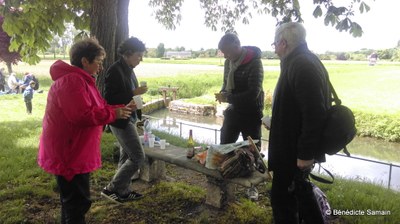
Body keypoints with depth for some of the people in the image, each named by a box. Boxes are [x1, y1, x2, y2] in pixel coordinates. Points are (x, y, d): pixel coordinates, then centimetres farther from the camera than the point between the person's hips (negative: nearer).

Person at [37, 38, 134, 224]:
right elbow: (83, 115, -30)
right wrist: (114, 114, -20)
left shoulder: (81, 79, 15)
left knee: (73, 200, 22)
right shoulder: (71, 81, -21)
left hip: (75, 151, 11)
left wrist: (122, 109, 5)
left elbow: (98, 108, 16)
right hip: (68, 153, -11)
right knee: (77, 201, -3)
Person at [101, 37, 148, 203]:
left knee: (126, 156, 15)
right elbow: (109, 98, -22)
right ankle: (111, 189, 5)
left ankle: (123, 191, 28)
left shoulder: (128, 69, 9)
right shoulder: (115, 70, -18)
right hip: (120, 120, -10)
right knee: (138, 157, -7)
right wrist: (134, 93, -24)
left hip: (129, 119, 10)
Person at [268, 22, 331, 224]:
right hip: (297, 146, 11)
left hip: (295, 149, -11)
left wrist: (305, 153, -24)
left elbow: (314, 114, -27)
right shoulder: (304, 62, 10)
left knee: (282, 198, 2)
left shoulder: (301, 67, -22)